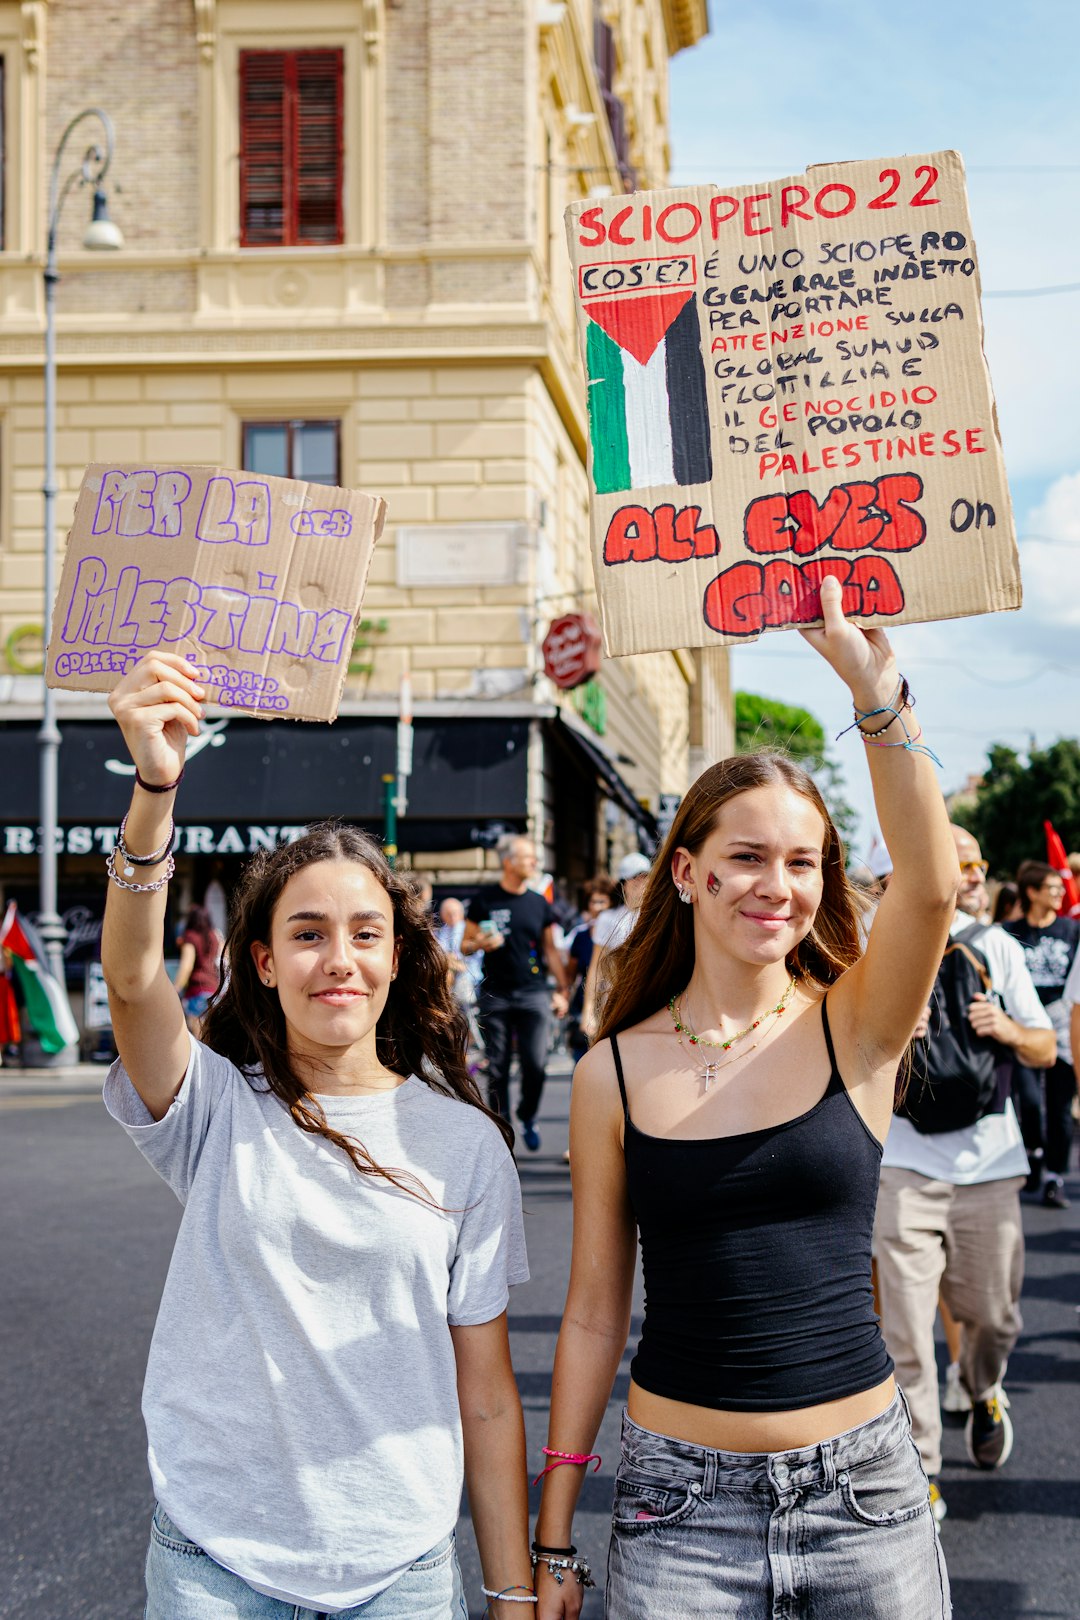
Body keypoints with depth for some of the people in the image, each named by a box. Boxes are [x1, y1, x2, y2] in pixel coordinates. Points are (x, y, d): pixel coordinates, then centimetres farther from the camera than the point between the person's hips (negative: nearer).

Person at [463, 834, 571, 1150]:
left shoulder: (540, 904, 10)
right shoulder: (484, 901, 2)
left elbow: (550, 949, 16)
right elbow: (465, 946, 6)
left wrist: (562, 990, 9)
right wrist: (480, 945, -17)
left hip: (533, 994, 1)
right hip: (495, 996, -1)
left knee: (535, 1063, -6)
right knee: (497, 1068, 2)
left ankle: (528, 1117, 18)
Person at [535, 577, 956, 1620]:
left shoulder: (855, 1030, -3)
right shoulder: (614, 1072, -2)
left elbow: (930, 883, -24)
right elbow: (594, 1311, 3)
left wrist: (875, 691, -33)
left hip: (862, 1488, 0)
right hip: (681, 1502, 0)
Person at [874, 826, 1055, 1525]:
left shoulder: (996, 946, 7)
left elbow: (1046, 1050, 9)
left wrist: (1009, 1030, -12)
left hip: (989, 1163, 3)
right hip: (906, 1166, -3)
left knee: (993, 1316, 12)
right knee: (905, 1329, -5)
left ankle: (985, 1392, 45)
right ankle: (918, 1473, 8)